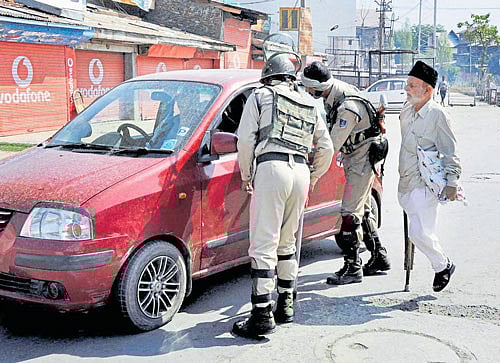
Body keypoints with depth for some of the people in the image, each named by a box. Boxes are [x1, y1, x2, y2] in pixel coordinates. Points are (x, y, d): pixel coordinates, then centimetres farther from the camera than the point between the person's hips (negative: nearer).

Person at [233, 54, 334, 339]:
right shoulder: (309, 106, 25)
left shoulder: (260, 96, 11)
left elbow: (246, 138, 1)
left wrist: (246, 175, 11)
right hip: (301, 171, 6)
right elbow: (327, 148, 22)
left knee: (264, 244, -6)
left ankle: (263, 315, -8)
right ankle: (286, 305, 24)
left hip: (271, 168, -5)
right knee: (286, 242, 18)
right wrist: (314, 178, 34)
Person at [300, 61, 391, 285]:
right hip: (354, 156, 10)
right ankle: (379, 257, 29)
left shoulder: (347, 107, -30)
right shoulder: (333, 93, -1)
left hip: (363, 157, -10)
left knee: (350, 212, -11)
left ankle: (353, 267, -5)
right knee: (362, 209, 17)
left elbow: (332, 145, -26)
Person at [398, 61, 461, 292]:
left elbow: (449, 152, -10)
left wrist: (452, 182, -12)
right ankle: (441, 266, 28)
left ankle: (443, 266, 12)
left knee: (420, 233, -12)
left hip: (426, 185, -8)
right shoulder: (407, 110, 9)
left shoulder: (437, 115, -13)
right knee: (416, 232, 11)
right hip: (405, 183, 8)